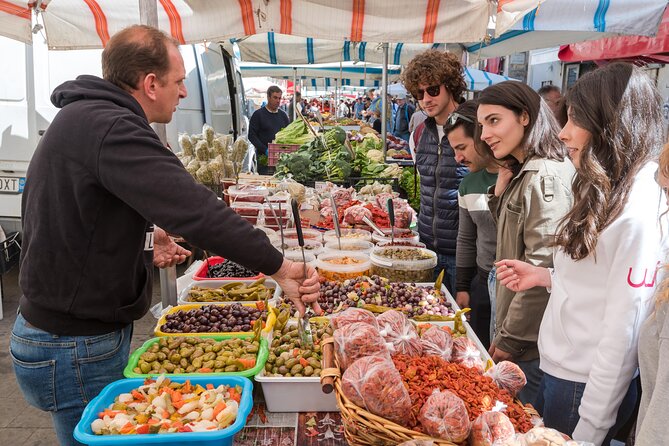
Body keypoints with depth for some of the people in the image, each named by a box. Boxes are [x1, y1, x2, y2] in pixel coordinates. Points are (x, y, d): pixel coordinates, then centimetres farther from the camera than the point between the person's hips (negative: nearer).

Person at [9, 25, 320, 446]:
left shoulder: (81, 119, 9)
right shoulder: (109, 128, -25)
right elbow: (196, 210, -36)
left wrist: (139, 240, 6)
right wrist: (280, 267, -32)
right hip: (75, 349, -10)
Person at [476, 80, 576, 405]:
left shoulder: (544, 176, -21)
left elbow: (542, 268, -23)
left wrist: (511, 338, -15)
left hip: (532, 345, -9)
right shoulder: (523, 173, 10)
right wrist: (500, 192, 0)